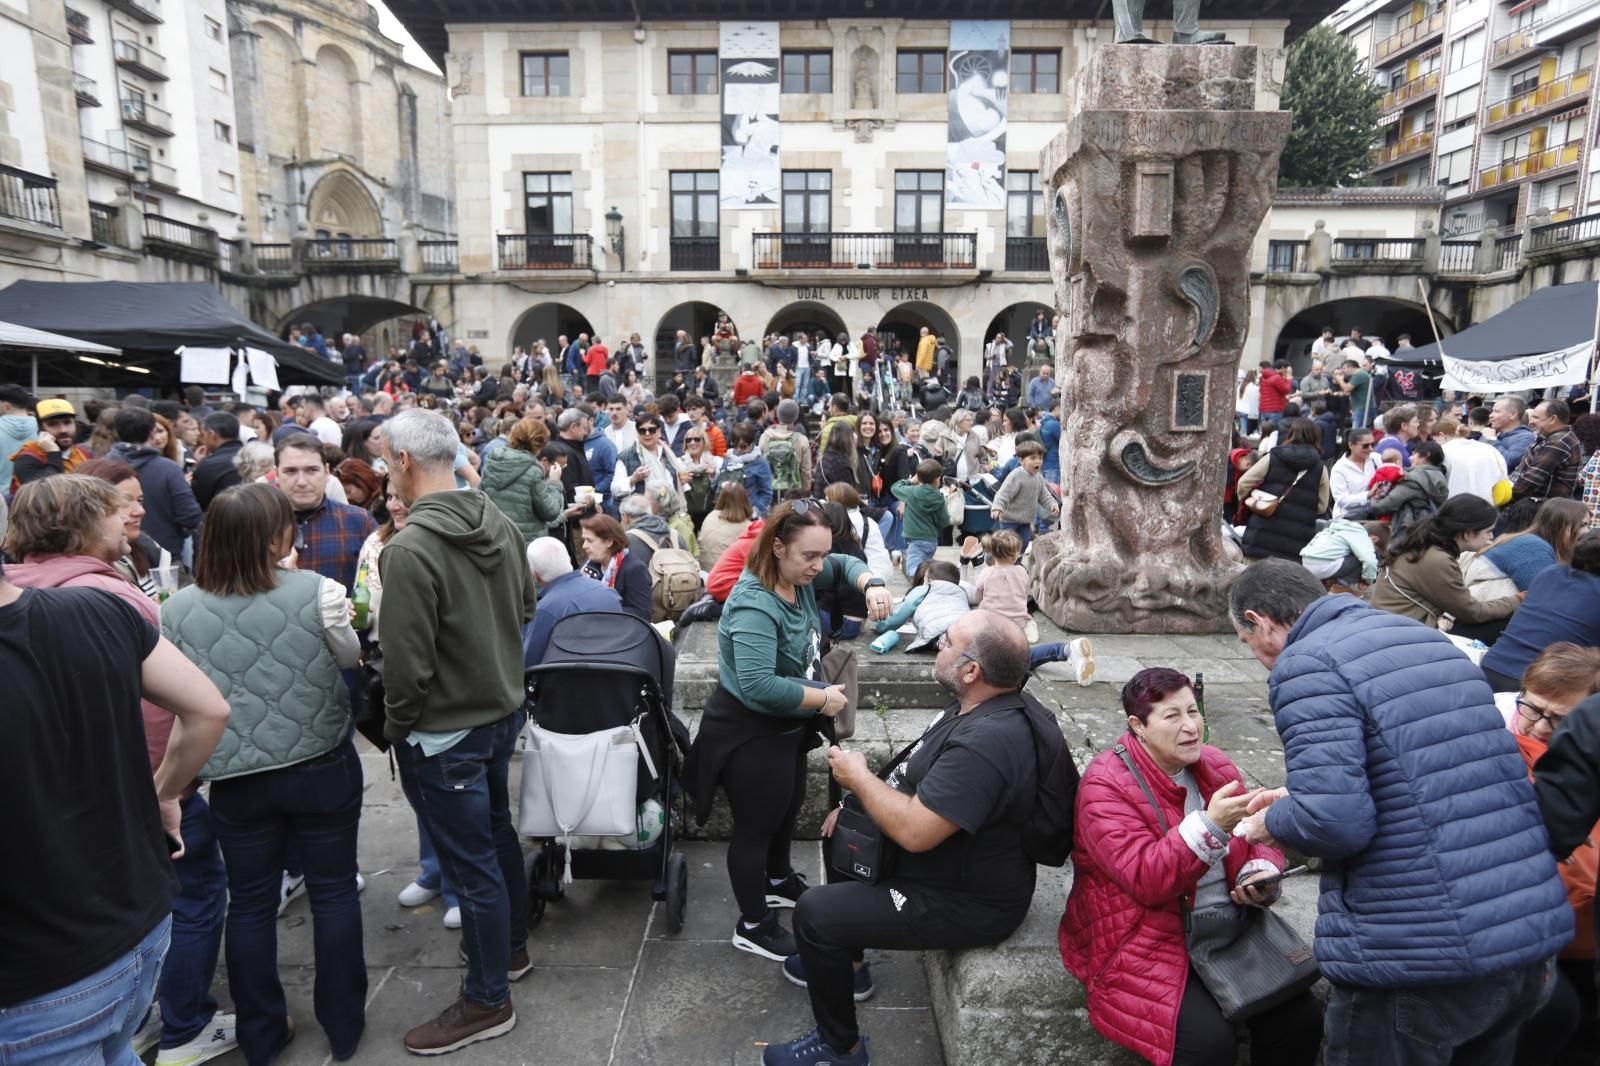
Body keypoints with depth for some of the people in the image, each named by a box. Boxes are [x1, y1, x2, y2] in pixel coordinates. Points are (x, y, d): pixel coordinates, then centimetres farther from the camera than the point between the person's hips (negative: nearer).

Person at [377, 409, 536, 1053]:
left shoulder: (409, 550, -25)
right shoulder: (501, 524, -2)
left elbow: (406, 664, -22)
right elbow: (525, 610, 10)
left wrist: (396, 727, -6)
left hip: (446, 730, -8)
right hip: (503, 710, 8)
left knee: (470, 862, 6)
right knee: (497, 831, 25)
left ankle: (488, 1001, 23)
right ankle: (511, 945, 45)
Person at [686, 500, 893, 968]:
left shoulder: (800, 577, -6)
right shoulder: (755, 606, -33)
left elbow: (845, 565, 13)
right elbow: (757, 685, -41)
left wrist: (871, 585, -10)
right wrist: (823, 698, -28)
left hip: (787, 727, 9)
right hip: (750, 735, -9)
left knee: (788, 806, 28)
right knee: (756, 825, 8)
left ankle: (779, 882, 53)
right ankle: (753, 926, 28)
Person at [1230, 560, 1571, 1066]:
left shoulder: (1306, 663, -14)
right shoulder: (1425, 636, 12)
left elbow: (1336, 823, -22)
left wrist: (1274, 822, -1)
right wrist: (1302, 799, 20)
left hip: (1419, 960, -8)